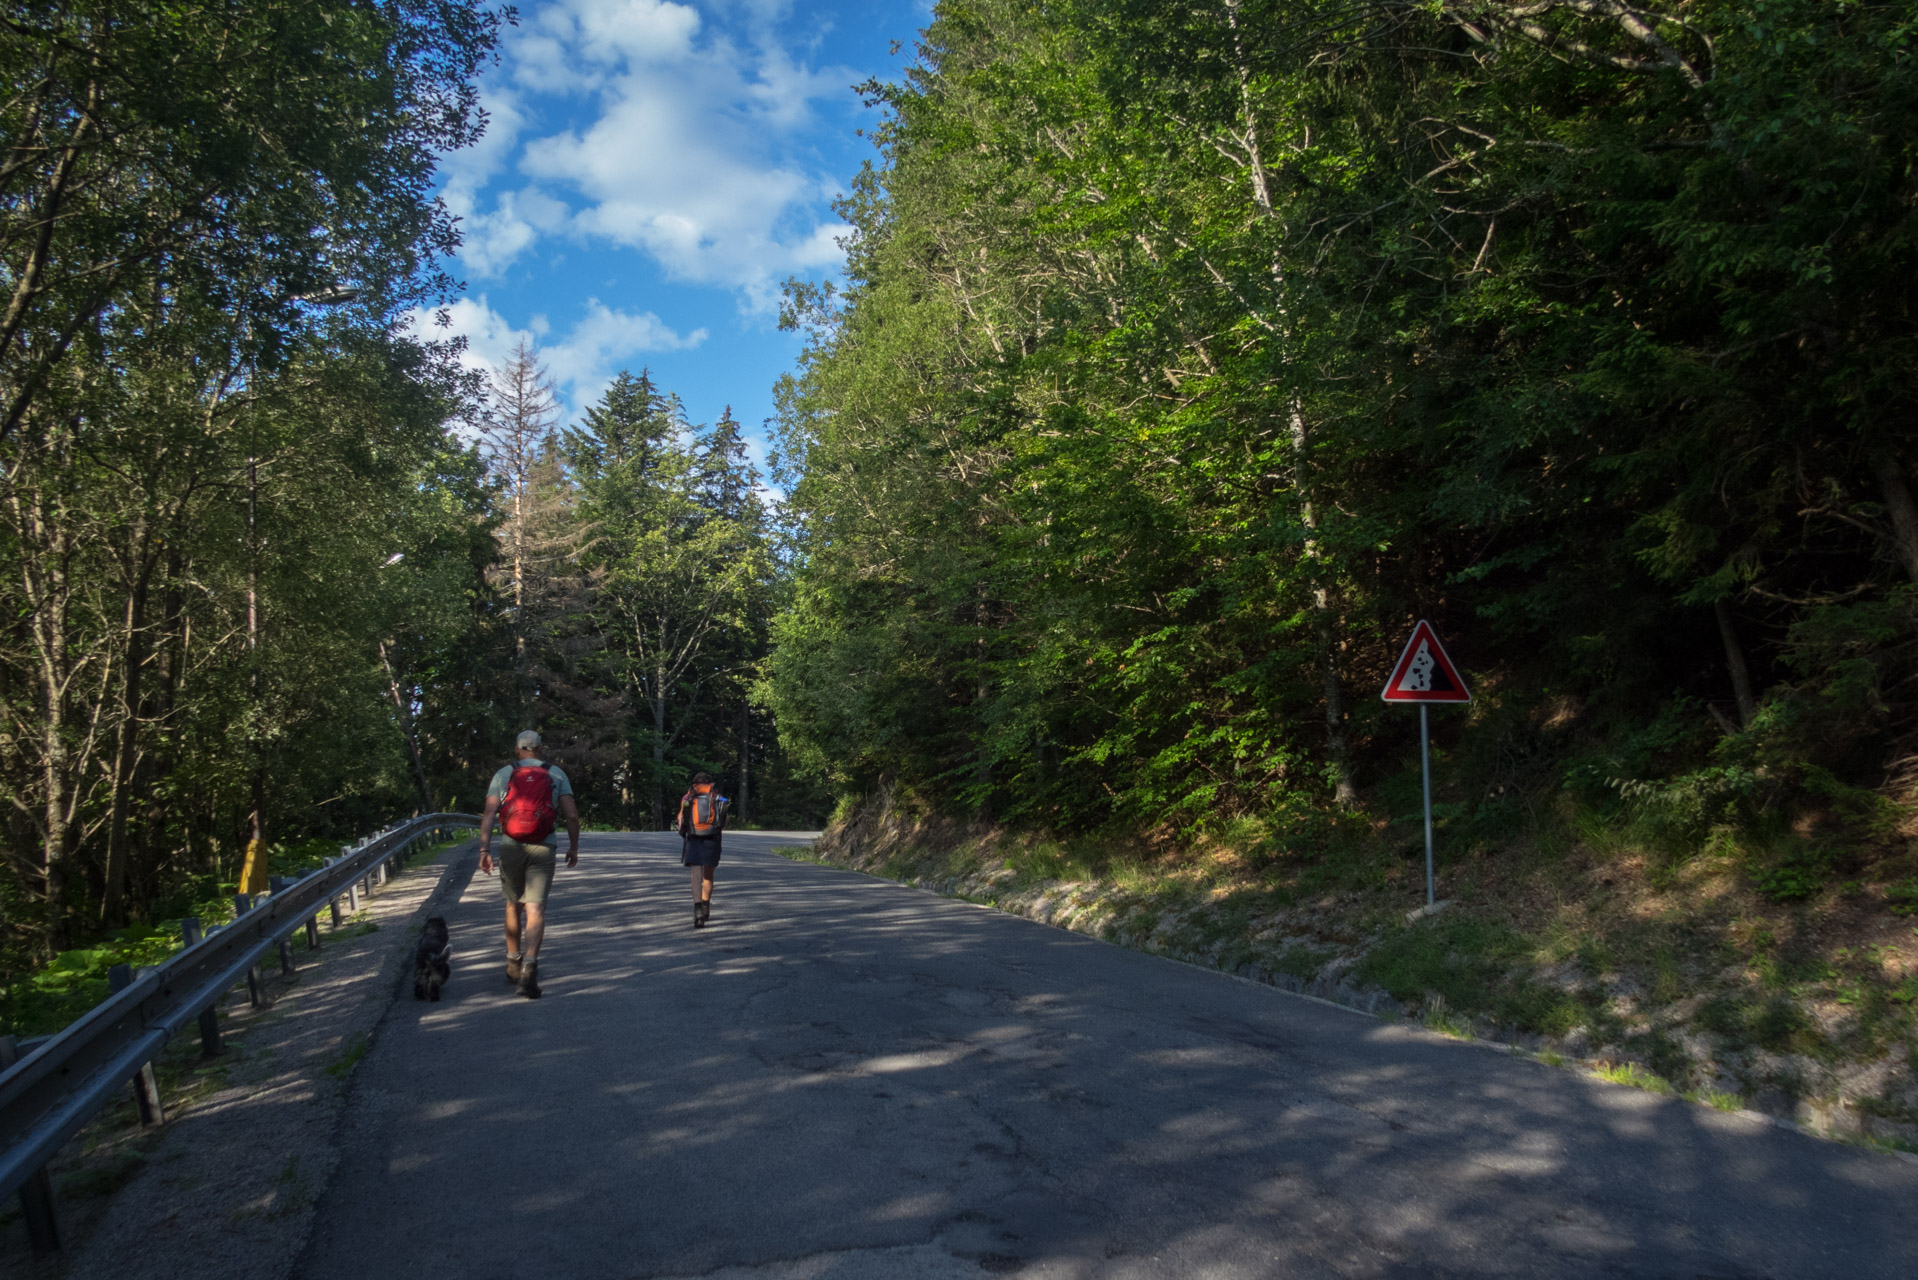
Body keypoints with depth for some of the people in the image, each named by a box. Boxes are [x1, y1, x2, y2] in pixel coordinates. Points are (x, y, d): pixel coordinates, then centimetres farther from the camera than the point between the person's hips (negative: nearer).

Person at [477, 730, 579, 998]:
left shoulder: (504, 774, 7)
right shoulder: (556, 774, 6)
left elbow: (489, 814, -4)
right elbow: (572, 815, 0)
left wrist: (484, 849, -7)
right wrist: (573, 847, 10)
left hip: (510, 847, 2)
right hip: (542, 849, -2)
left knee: (513, 905, 20)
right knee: (535, 909, -6)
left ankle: (513, 964, 30)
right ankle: (529, 968, -23)